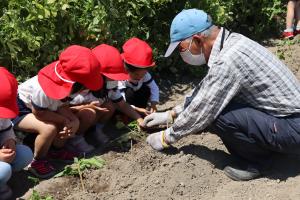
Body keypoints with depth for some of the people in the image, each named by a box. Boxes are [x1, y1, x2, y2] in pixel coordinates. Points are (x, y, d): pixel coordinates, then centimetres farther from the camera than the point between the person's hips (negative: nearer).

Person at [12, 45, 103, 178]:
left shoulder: (67, 85, -19)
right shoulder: (42, 89, -42)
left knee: (75, 121, -6)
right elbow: (38, 112, -28)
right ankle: (37, 162, -7)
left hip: (43, 106, 8)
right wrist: (64, 120, -23)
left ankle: (57, 150, 16)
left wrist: (73, 121, -27)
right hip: (18, 110, -7)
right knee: (50, 128, -32)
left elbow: (62, 106, -9)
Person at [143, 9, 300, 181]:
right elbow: (204, 91, 16)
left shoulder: (227, 60, -27)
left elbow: (200, 112, -19)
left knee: (214, 114, -25)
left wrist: (166, 138, -3)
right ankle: (263, 146, 11)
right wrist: (170, 115, 18)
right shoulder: (229, 42, 2)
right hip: (282, 114, 9)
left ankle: (258, 158, -1)